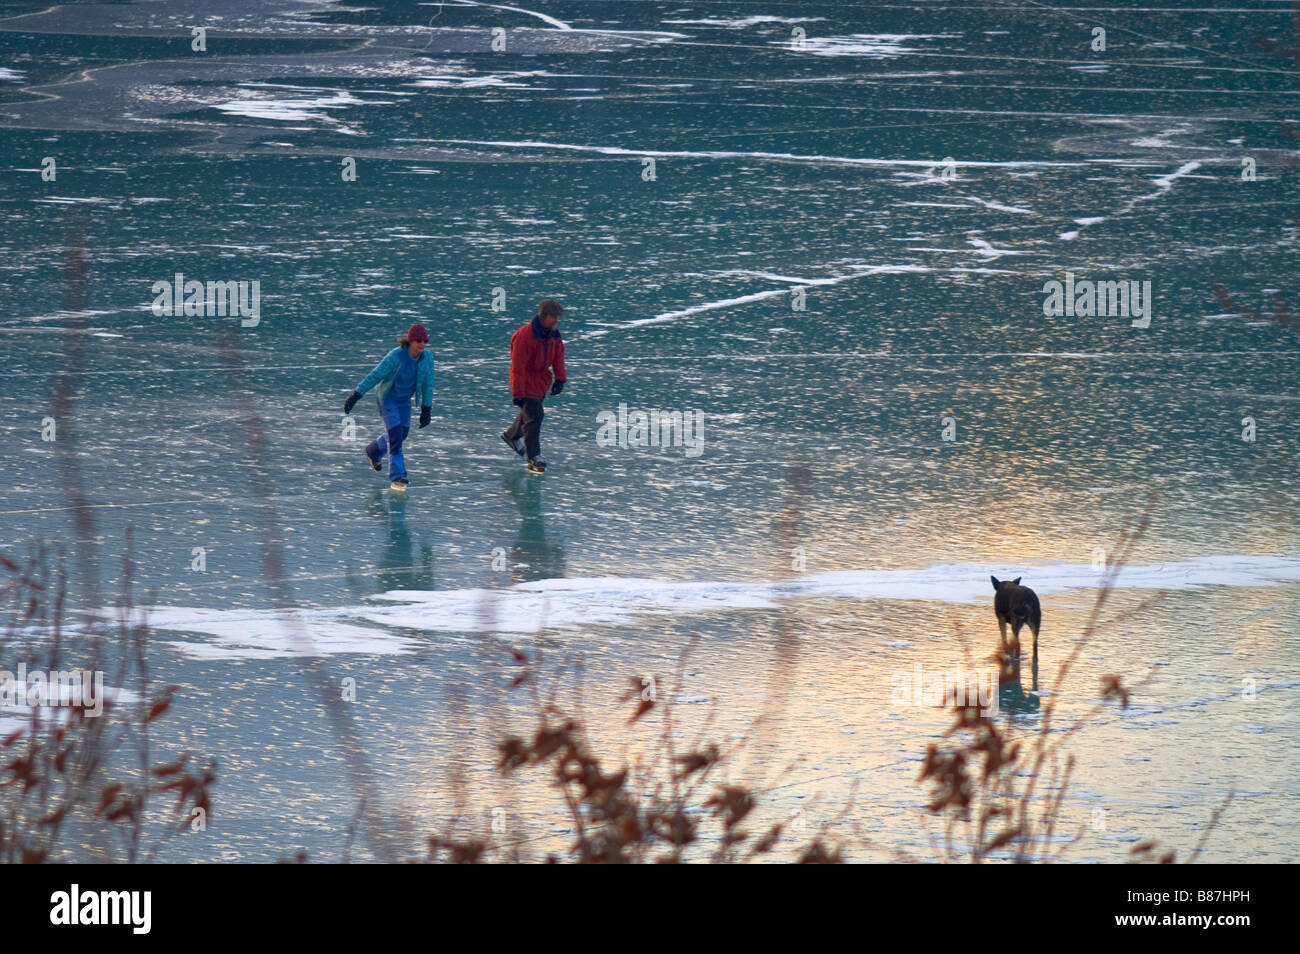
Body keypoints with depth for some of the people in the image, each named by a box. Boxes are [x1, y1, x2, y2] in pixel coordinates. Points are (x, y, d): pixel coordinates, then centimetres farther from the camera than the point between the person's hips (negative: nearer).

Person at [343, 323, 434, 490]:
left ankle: (373, 452, 48)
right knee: (395, 434, -15)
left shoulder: (427, 358, -16)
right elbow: (374, 376, -26)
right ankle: (396, 477, -9)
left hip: (404, 399, 6)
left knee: (402, 433, 20)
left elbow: (428, 384, -5)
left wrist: (426, 410, -1)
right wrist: (355, 396, -24)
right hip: (387, 399, -6)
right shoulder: (395, 356, -30)